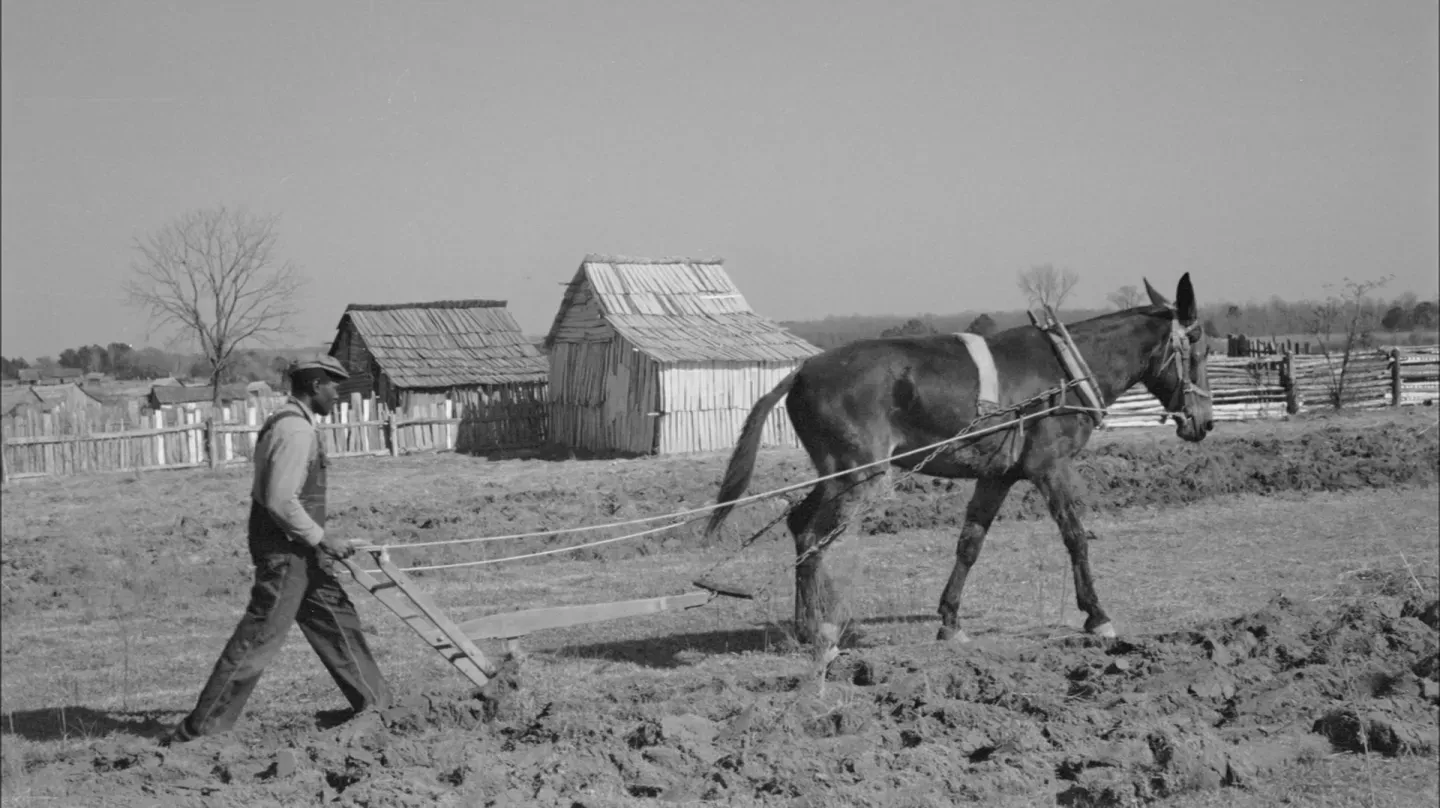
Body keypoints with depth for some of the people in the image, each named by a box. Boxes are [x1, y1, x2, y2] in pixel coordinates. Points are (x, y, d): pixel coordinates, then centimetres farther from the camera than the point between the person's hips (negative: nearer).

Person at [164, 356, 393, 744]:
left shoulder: (287, 423, 14)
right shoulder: (296, 430, -19)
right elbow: (281, 502, -25)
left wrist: (318, 541, 21)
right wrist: (323, 539, -17)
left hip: (299, 551, 11)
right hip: (285, 551, -11)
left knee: (337, 620, 17)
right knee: (258, 639, -7)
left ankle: (375, 705, 27)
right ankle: (200, 727, -3)